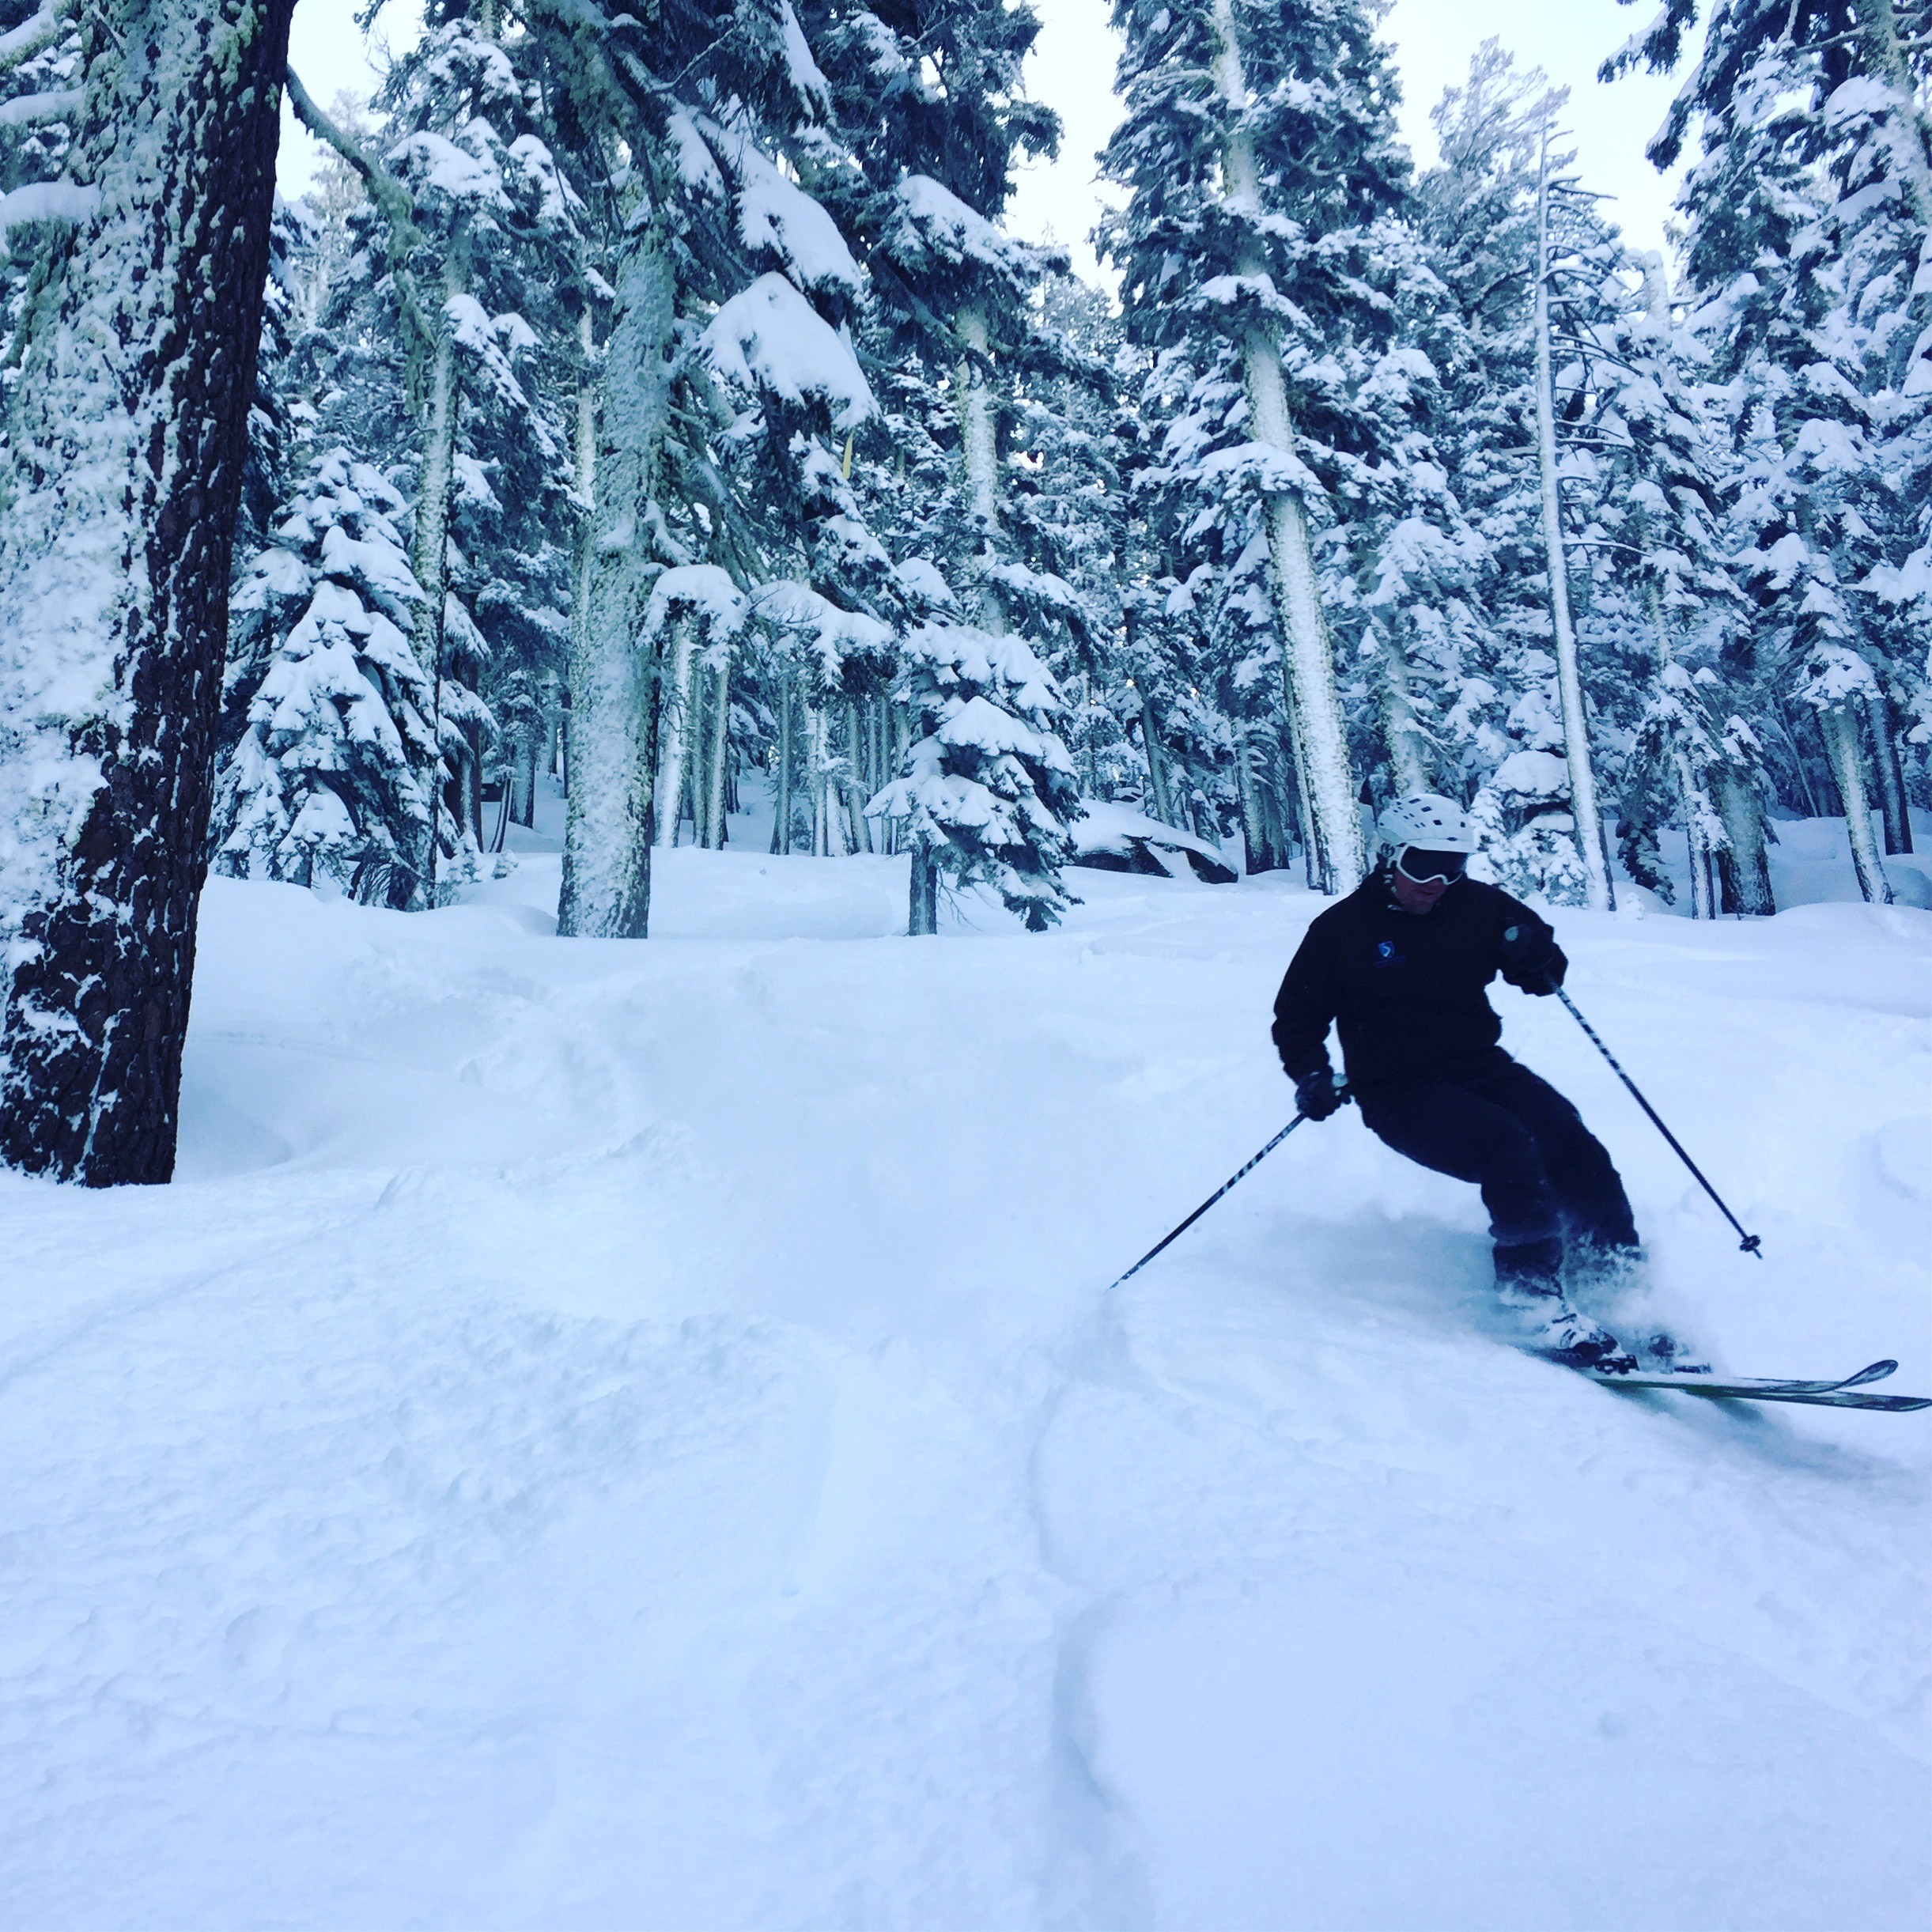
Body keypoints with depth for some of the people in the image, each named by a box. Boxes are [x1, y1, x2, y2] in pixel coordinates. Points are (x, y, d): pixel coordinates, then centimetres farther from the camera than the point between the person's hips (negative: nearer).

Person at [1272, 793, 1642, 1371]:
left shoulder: (1477, 906, 4)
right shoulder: (1342, 929, -5)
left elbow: (1544, 968, 12)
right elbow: (1297, 1015, 2)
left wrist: (1537, 960, -13)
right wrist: (1310, 1074, -16)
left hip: (1479, 1067, 5)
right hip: (1399, 1093, -4)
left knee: (1572, 1145, -16)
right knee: (1510, 1150, -27)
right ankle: (1537, 1303, -21)